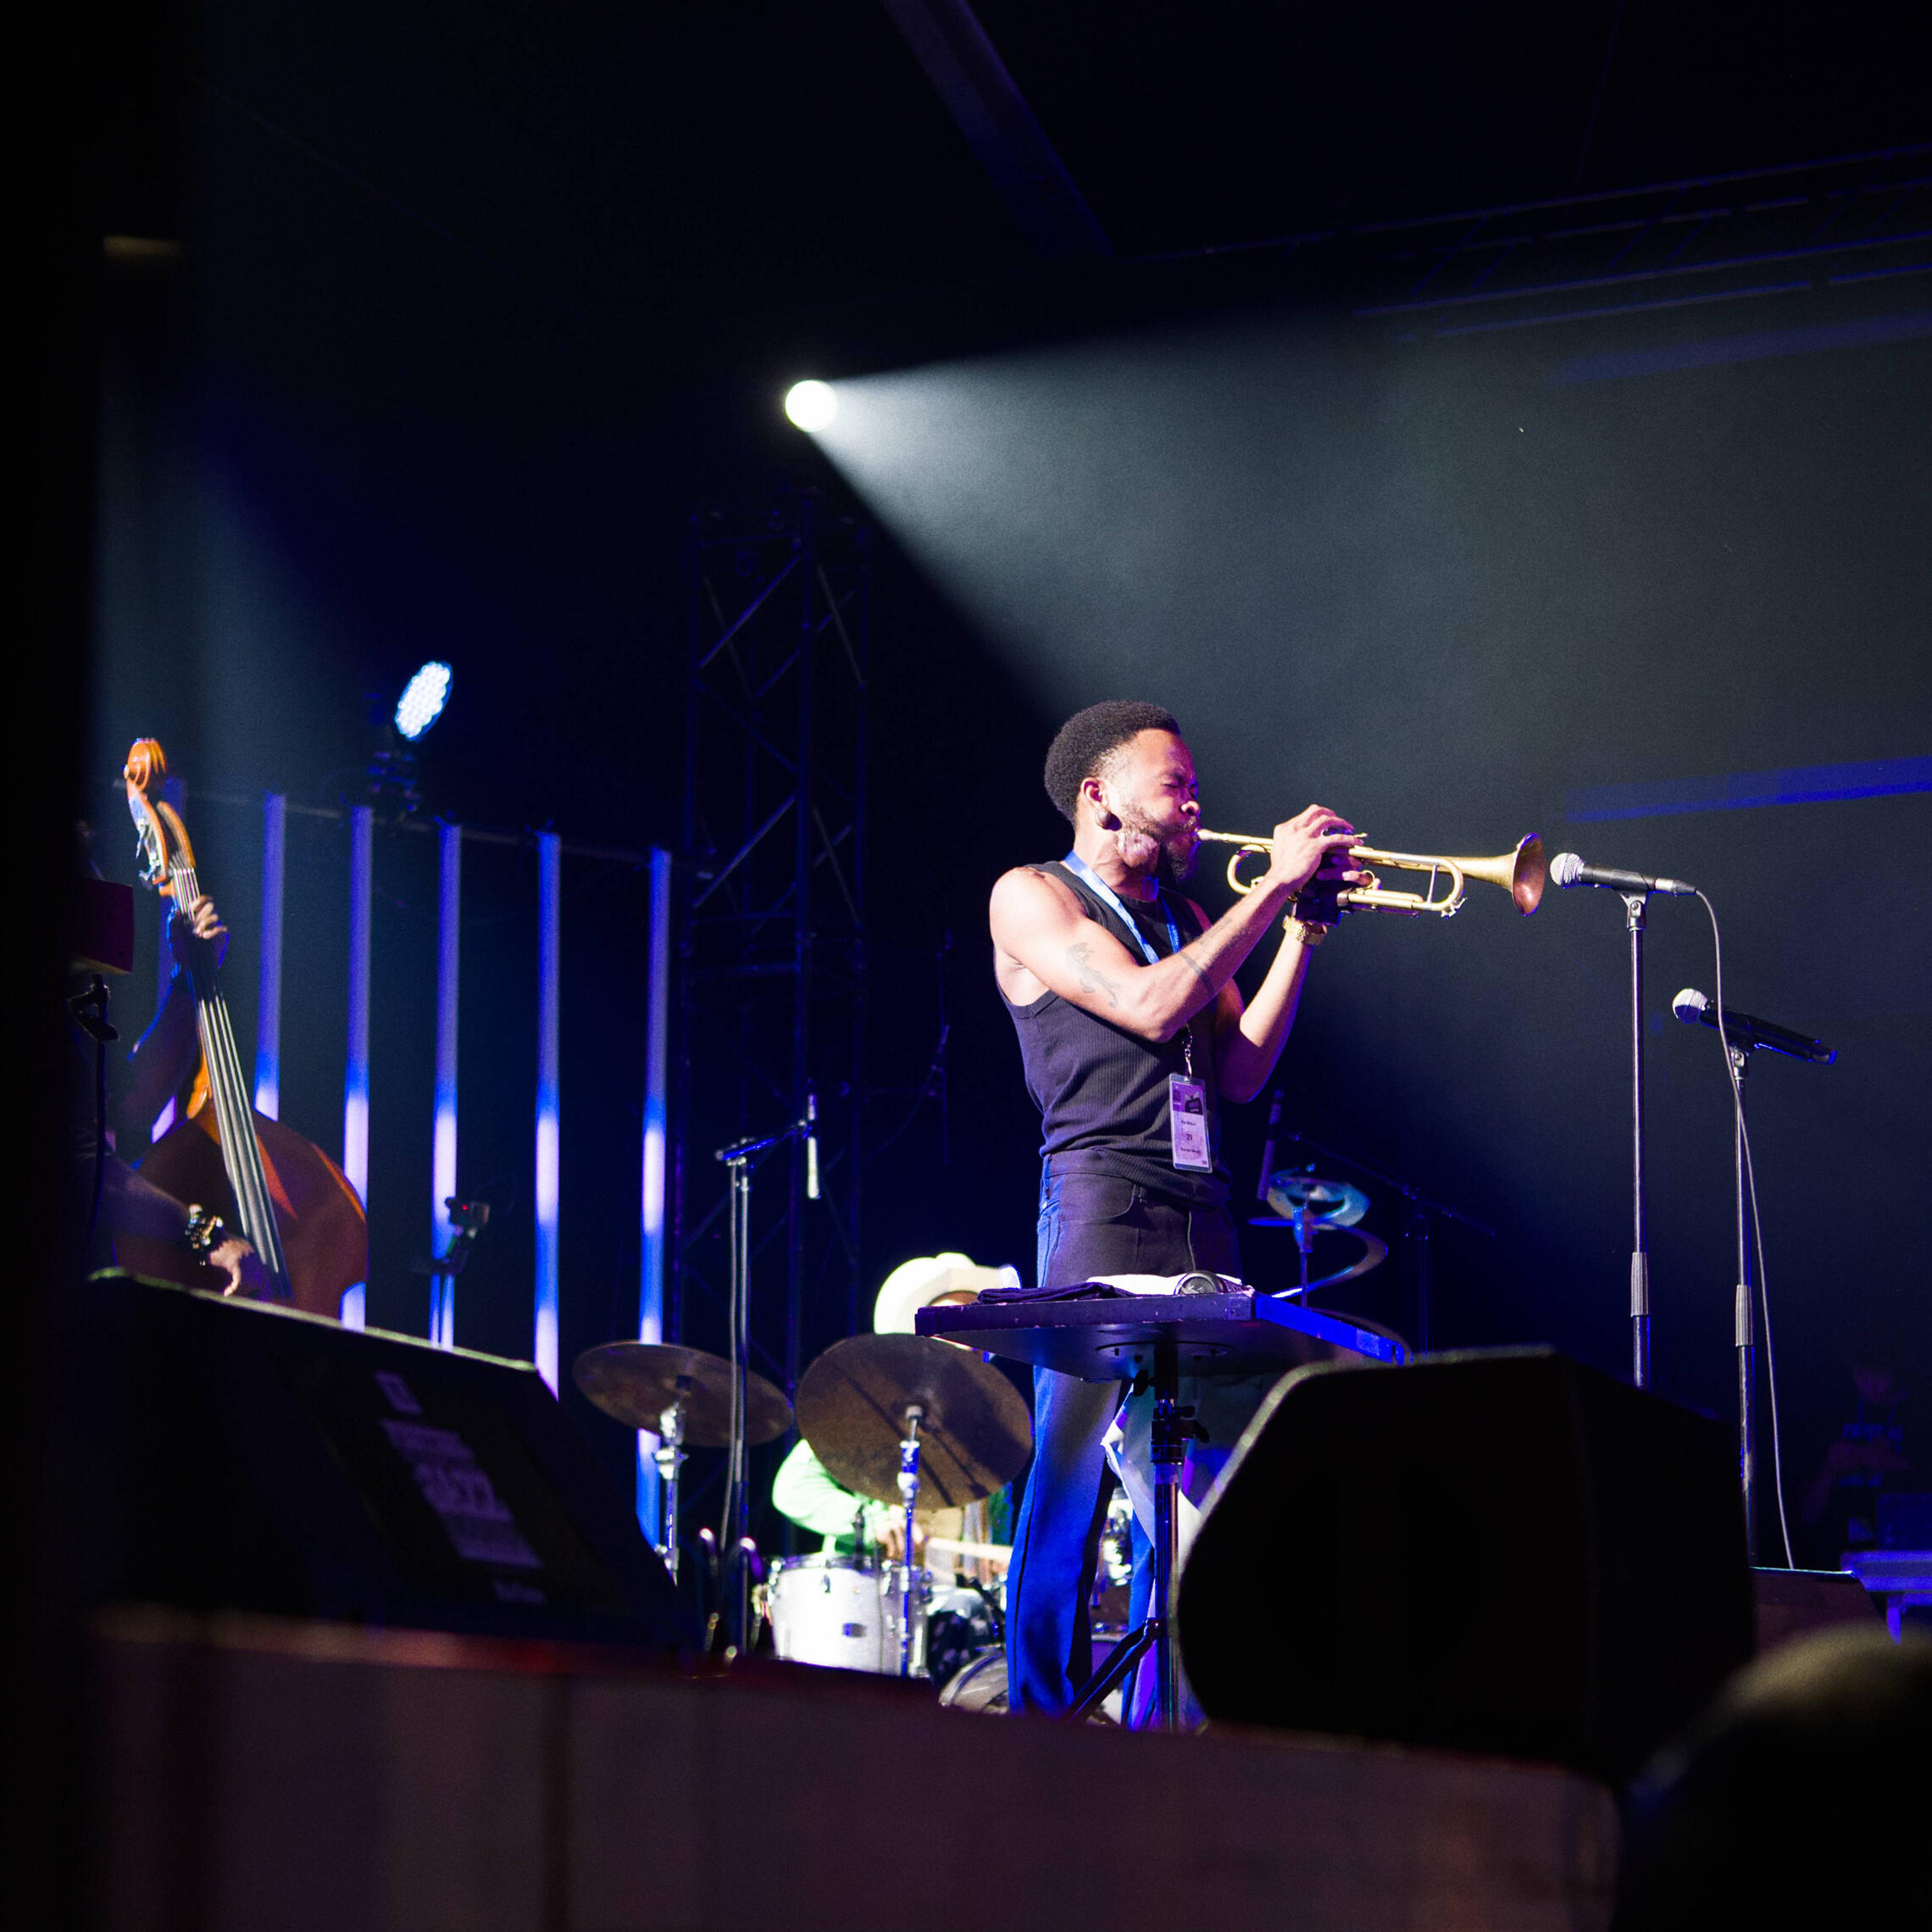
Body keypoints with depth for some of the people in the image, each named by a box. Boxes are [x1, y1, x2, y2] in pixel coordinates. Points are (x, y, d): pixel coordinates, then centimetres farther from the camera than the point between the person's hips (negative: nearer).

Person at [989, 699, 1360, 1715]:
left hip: (1204, 1226, 6)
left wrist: (1303, 930, 6)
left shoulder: (1188, 922, 23)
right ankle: (1043, 1717, -4)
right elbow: (1149, 1008, -11)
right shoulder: (1032, 897, 3)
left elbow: (1240, 1070, 13)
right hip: (1104, 1216, -6)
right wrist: (1277, 885, -7)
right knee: (1074, 1478, -9)